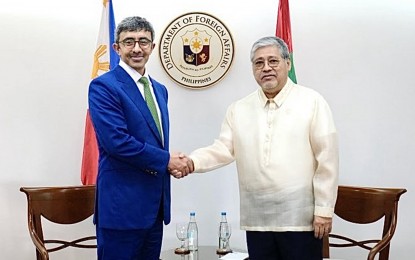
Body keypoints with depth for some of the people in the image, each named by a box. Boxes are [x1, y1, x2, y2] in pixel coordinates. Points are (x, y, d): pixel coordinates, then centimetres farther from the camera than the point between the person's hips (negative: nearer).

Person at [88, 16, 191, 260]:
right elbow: (117, 141, -20)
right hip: (122, 203, -7)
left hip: (155, 203, 8)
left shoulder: (160, 89, 15)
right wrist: (166, 160, -12)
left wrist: (172, 162, -1)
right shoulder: (103, 86, -10)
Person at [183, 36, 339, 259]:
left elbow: (327, 160, -4)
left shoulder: (312, 102, -2)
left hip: (300, 217, -3)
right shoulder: (238, 109, 9)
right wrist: (193, 162, -17)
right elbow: (223, 149, 2)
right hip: (257, 219, 3)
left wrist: (324, 210, -7)